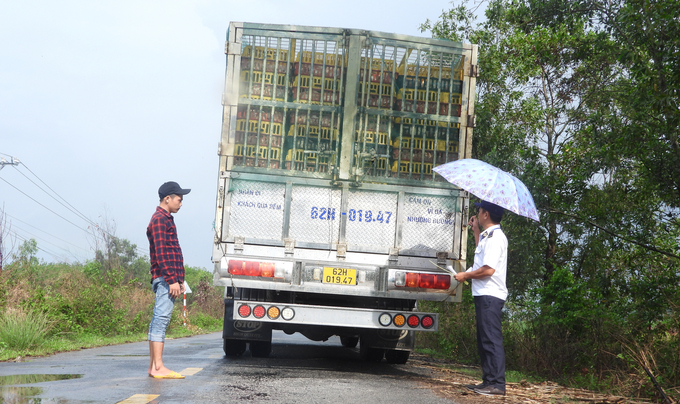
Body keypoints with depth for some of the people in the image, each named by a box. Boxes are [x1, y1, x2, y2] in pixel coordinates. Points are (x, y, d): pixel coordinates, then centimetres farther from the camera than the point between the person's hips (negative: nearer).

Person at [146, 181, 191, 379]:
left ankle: (154, 366, 10)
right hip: (165, 279, -10)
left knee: (158, 320, 8)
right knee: (161, 318, -12)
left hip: (169, 279, 10)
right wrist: (172, 279, -20)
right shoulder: (159, 220, -9)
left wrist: (179, 279, 22)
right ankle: (158, 367, -15)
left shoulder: (166, 219, 23)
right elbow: (161, 253, -17)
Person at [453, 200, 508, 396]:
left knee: (491, 339, -12)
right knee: (484, 341, 13)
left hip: (490, 296, -11)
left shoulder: (495, 237, -14)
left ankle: (497, 384, -13)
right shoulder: (488, 236, 18)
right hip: (484, 295, 11)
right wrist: (476, 230, 34)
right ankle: (488, 381, 17)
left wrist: (466, 275, -10)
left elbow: (488, 269, -23)